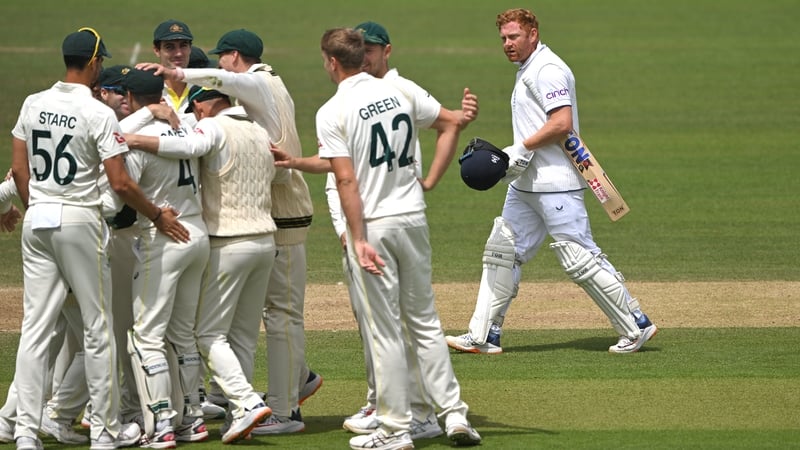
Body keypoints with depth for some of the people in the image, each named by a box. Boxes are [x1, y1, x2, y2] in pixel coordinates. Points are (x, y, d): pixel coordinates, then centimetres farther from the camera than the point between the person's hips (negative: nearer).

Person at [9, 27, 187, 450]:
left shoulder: (33, 104, 5)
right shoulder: (99, 114, -12)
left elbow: (18, 169, 9)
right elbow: (120, 182, -15)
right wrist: (158, 215, -2)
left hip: (36, 221, 5)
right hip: (78, 221, -5)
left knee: (35, 328, 5)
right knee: (97, 328, 4)